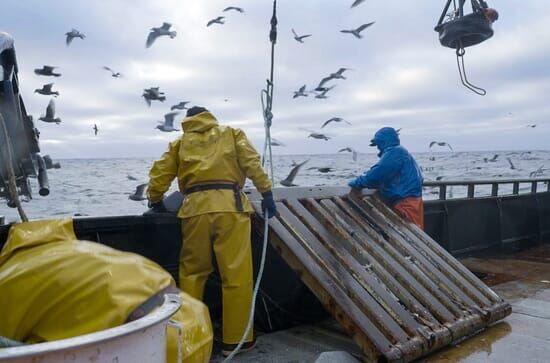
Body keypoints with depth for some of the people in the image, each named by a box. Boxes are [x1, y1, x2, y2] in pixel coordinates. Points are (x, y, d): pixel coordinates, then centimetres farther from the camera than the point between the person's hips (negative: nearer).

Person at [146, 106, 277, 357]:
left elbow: (159, 175, 17)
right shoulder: (232, 134, 21)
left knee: (192, 272, 14)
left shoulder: (180, 143, 24)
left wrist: (155, 201, 33)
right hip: (229, 205, -2)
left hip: (195, 209, 2)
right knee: (236, 274, 2)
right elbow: (252, 164, 5)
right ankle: (235, 338, 7)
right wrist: (266, 193, 4)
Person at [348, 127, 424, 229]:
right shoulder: (398, 152, 21)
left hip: (406, 203, -10)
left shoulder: (394, 152, -12)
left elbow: (377, 174, -18)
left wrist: (357, 183, -4)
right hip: (406, 201, 10)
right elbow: (383, 176, 24)